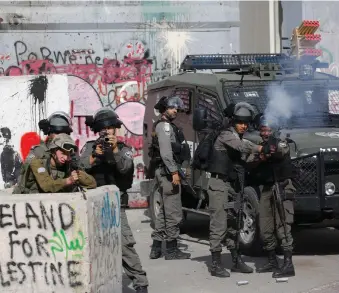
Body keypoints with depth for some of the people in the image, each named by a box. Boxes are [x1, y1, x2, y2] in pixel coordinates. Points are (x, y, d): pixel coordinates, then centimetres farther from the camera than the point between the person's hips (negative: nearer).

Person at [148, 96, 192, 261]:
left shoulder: (168, 126, 22)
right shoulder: (164, 125, -9)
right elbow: (165, 151, -20)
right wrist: (174, 171, -22)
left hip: (165, 172, 11)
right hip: (168, 172, -11)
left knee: (164, 210, 15)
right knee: (174, 212, -8)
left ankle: (156, 247, 19)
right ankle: (171, 250, -4)